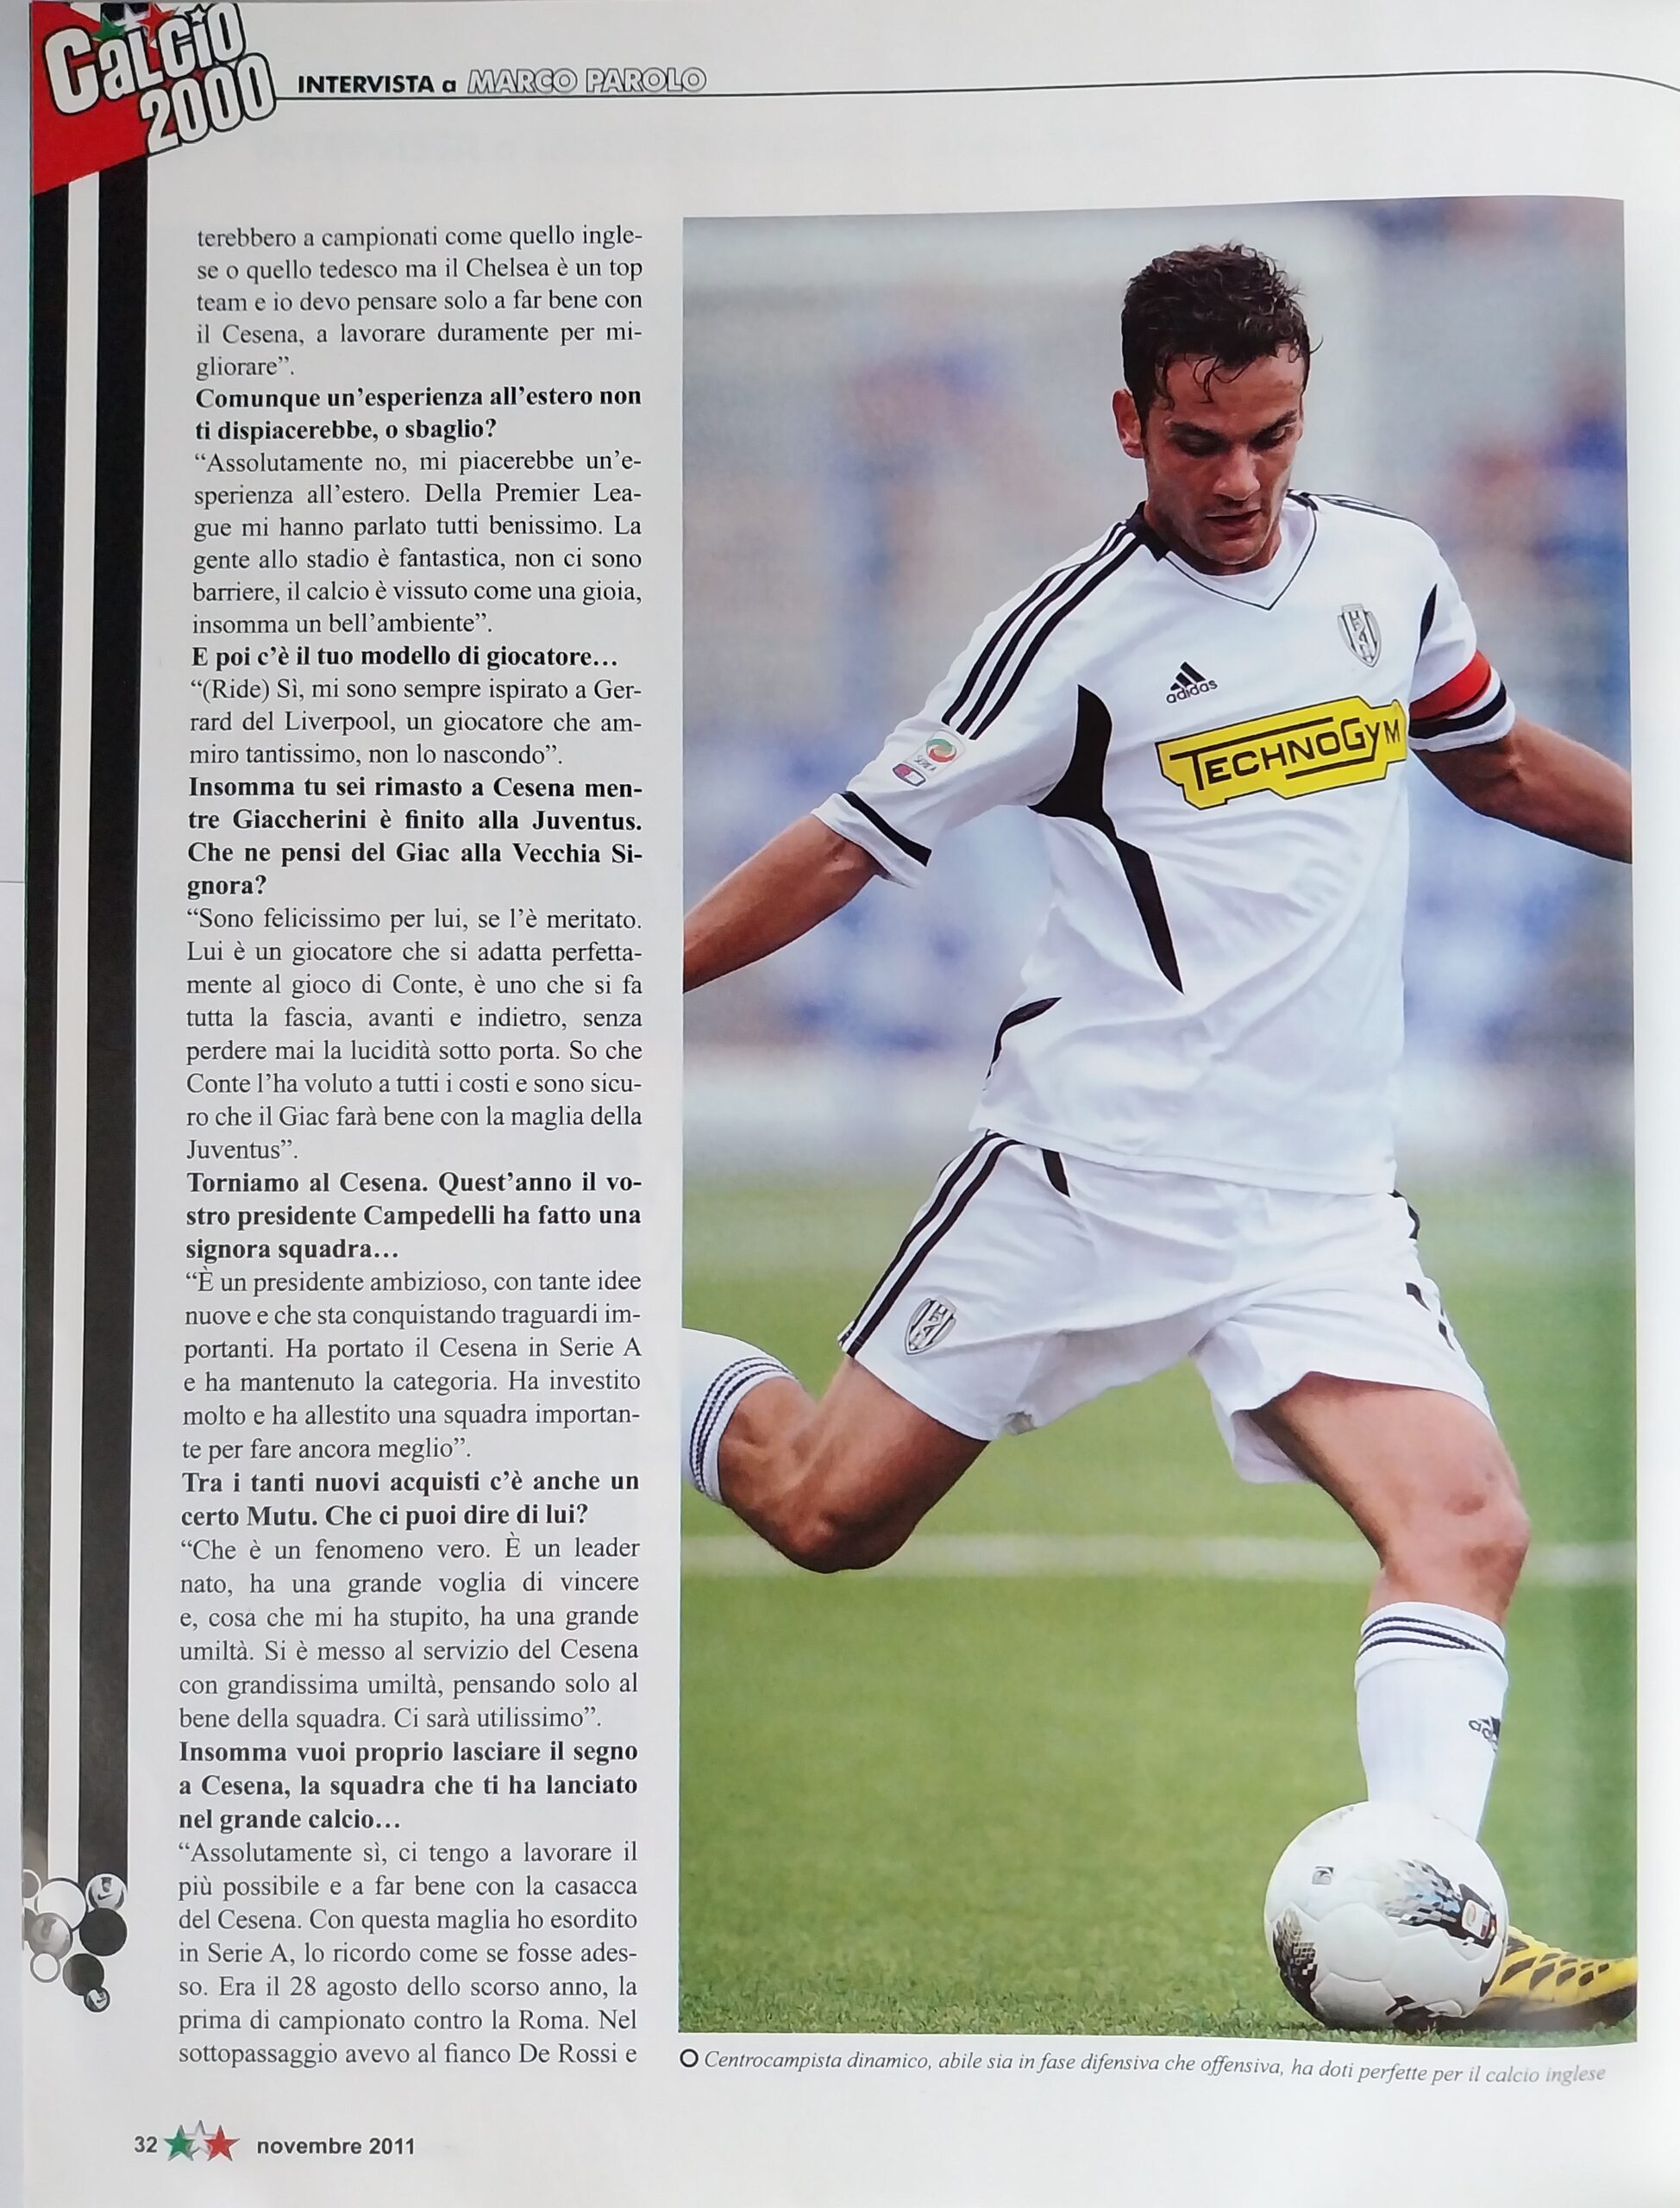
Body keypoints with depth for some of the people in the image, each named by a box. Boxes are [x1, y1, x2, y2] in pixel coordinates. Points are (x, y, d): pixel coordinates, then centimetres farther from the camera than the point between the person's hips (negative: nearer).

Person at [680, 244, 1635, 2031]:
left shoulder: (1389, 572, 8)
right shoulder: (1075, 631, -6)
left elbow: (1500, 760, 27)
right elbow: (849, 844, -3)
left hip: (1321, 1194, 3)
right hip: (1087, 1162, -3)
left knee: (1465, 1525, -18)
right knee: (825, 1517, 2)